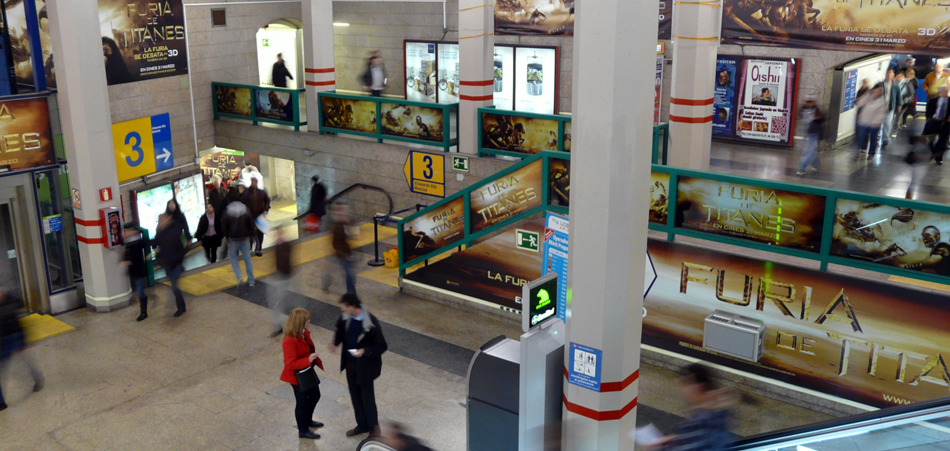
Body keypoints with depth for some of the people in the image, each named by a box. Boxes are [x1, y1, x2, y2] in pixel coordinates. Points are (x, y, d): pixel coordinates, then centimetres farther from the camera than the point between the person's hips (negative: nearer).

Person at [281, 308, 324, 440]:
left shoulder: (304, 333, -5)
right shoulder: (290, 341, -32)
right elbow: (290, 363, -32)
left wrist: (316, 360, 13)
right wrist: (308, 360, -39)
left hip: (308, 372, 9)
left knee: (315, 396, 25)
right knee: (302, 401, 11)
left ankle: (307, 420, 51)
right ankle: (303, 430, 33)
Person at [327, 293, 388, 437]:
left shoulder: (371, 323, -27)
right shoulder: (345, 317, -9)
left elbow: (382, 346, -19)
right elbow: (340, 331, 12)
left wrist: (365, 351, -31)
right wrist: (335, 344, -7)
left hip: (365, 365, -6)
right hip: (350, 363, 6)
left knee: (367, 396, 9)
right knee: (355, 395, 19)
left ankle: (373, 425, 33)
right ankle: (362, 425, 38)